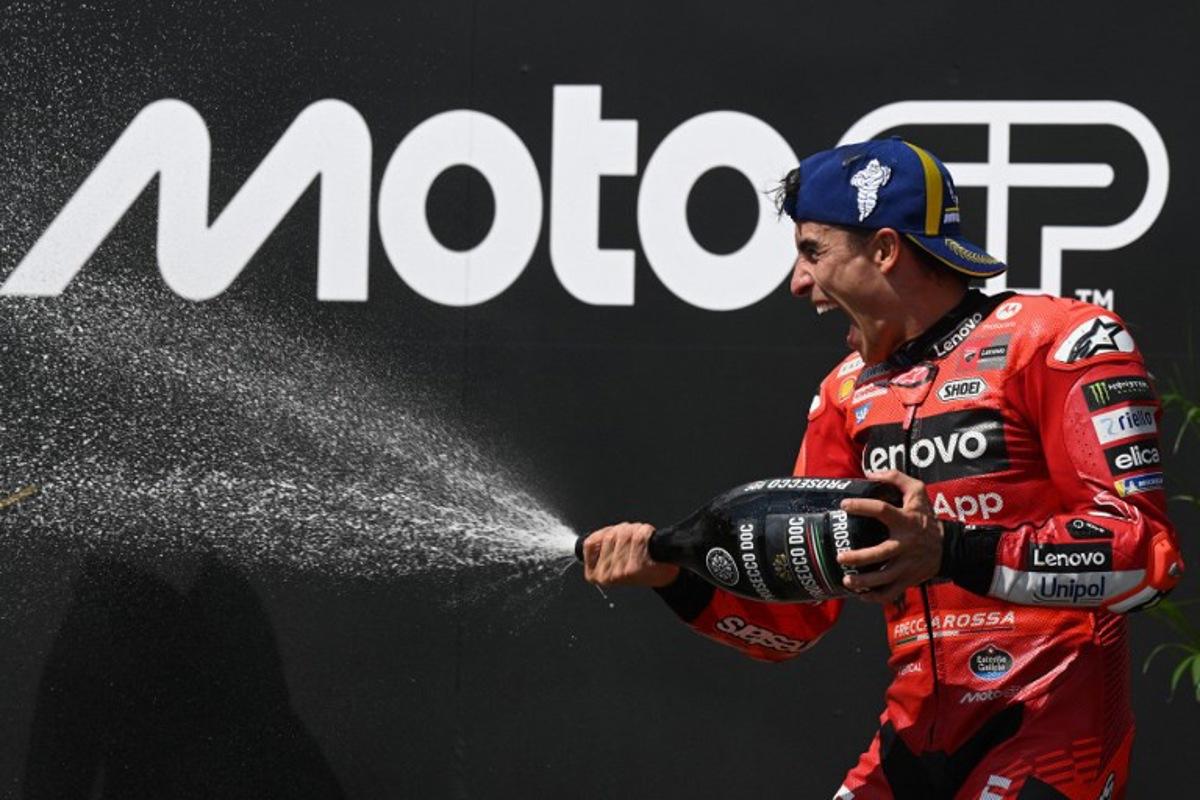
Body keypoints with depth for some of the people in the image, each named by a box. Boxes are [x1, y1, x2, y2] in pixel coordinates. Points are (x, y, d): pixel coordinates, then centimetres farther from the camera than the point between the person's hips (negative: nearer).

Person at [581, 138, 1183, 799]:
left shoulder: (1056, 341, -6)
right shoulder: (849, 391, 15)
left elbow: (1146, 549, -16)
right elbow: (796, 616, 14)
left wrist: (953, 554, -24)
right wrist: (674, 570, -3)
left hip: (1051, 744, -6)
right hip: (915, 741, 6)